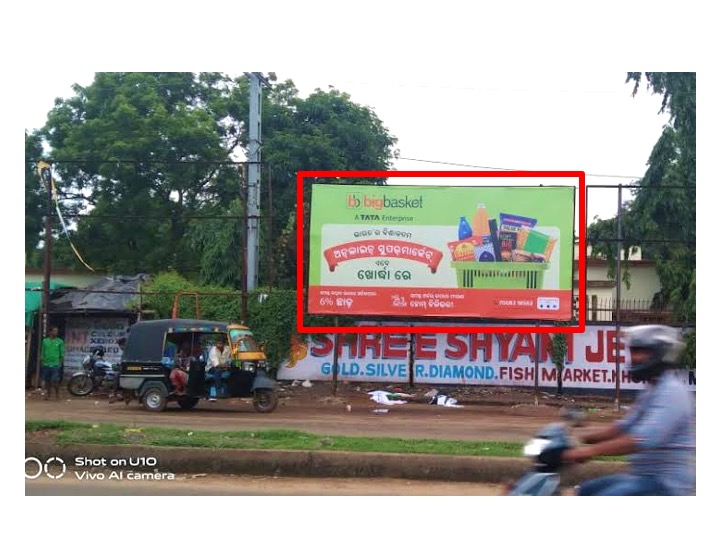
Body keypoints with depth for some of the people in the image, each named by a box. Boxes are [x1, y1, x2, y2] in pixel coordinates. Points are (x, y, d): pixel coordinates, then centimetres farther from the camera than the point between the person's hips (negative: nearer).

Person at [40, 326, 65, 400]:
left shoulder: (60, 341, 1)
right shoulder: (45, 341, 7)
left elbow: (62, 353, 2)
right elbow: (42, 352, 11)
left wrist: (61, 363, -5)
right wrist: (42, 362, 6)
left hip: (55, 364, -3)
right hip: (46, 364, 3)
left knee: (55, 380, -9)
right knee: (47, 380, 7)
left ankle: (57, 394, 3)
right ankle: (47, 394, 18)